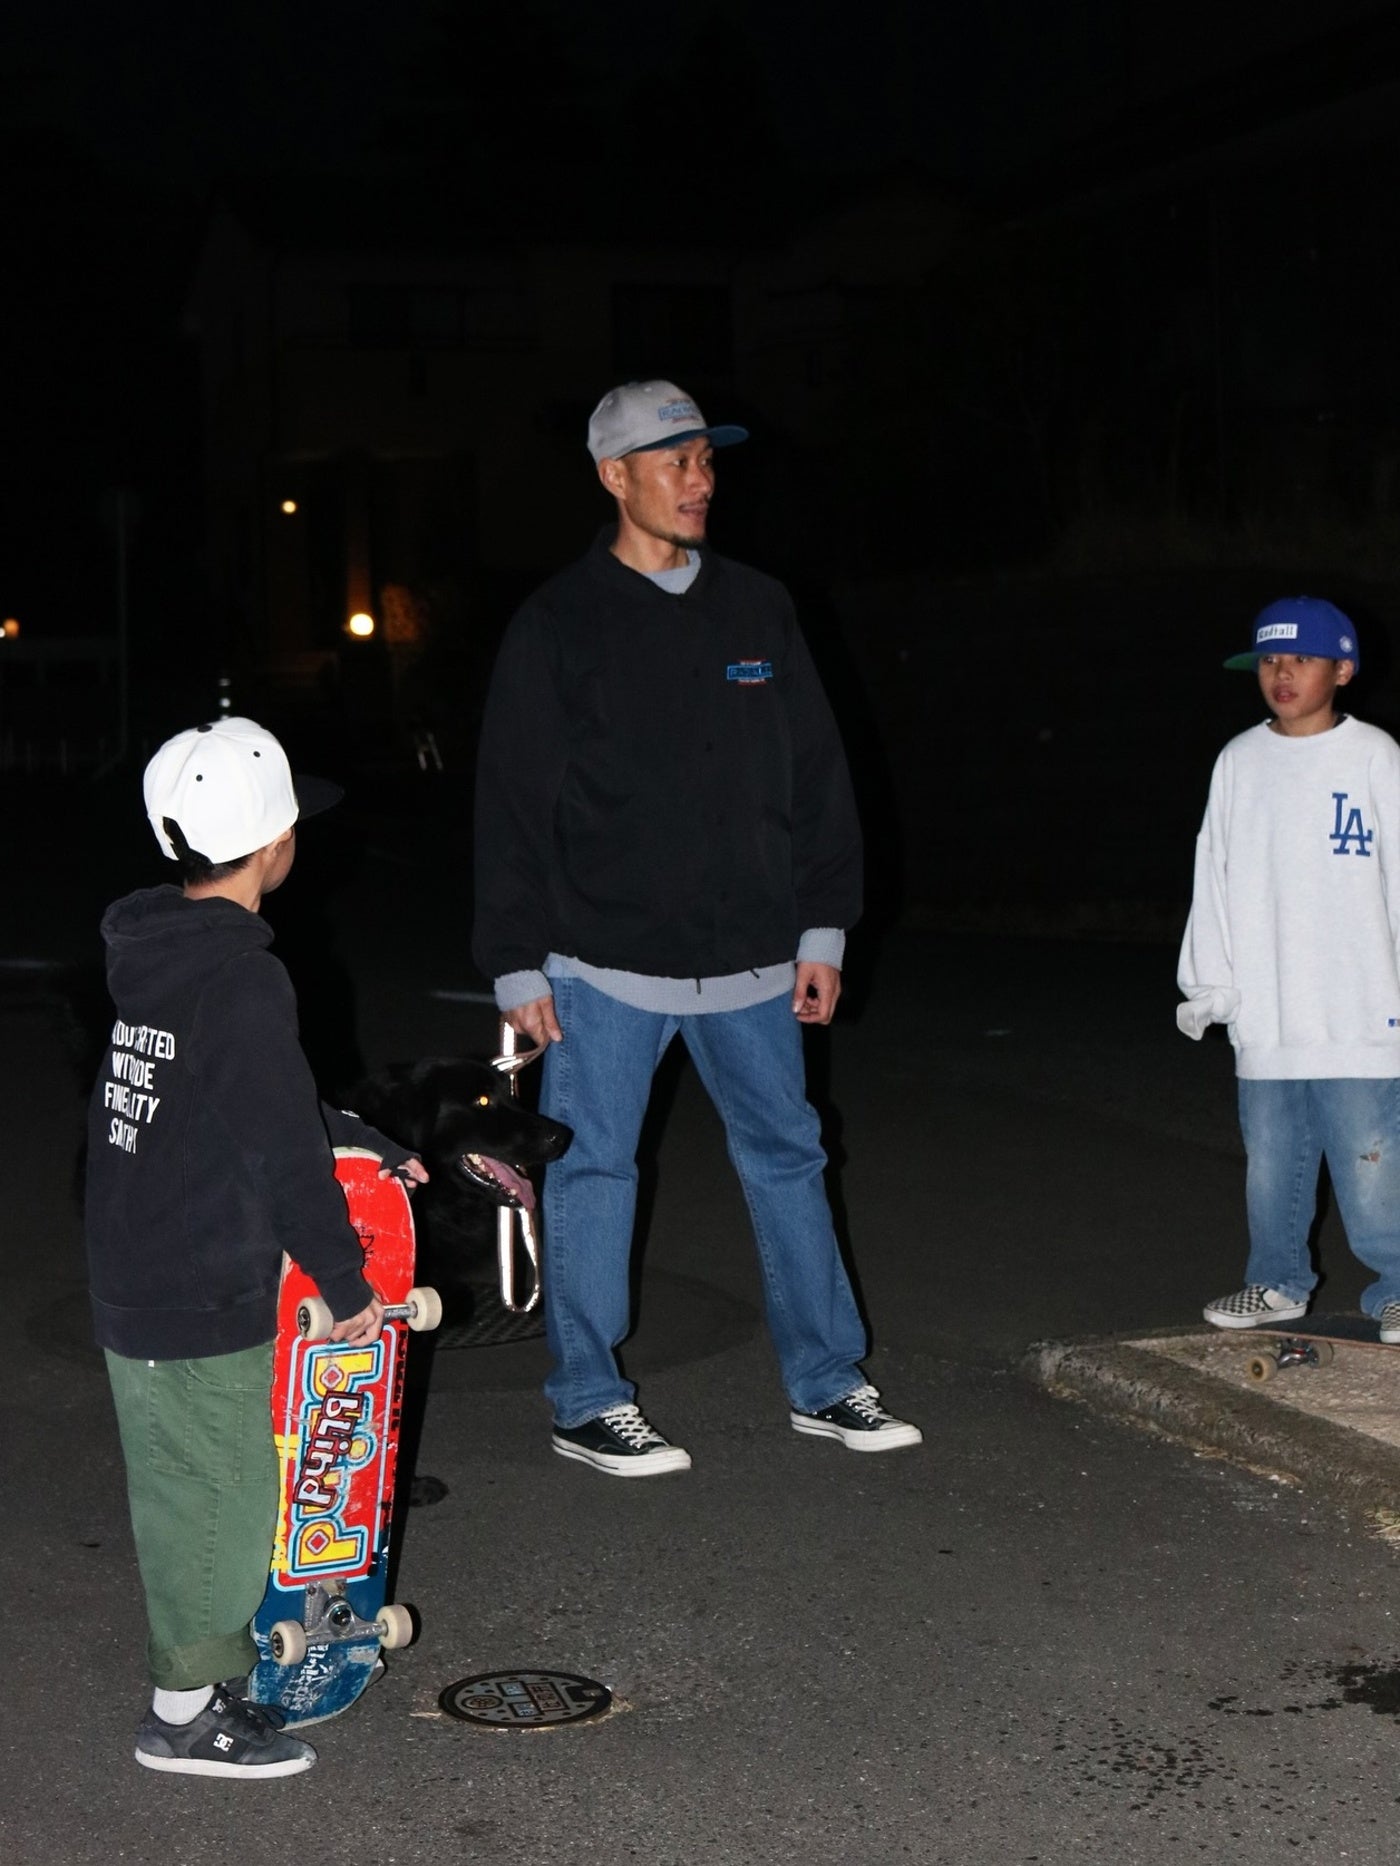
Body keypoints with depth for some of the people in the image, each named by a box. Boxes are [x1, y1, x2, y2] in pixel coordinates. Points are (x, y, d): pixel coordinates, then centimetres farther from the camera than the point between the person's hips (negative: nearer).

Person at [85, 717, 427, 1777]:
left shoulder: (155, 955, 6)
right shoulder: (240, 977, -22)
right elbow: (282, 1151, -18)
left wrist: (371, 1147, 23)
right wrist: (347, 1282, -8)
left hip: (132, 1280, 9)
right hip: (202, 1300, -9)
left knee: (182, 1489, 20)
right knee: (223, 1493, 5)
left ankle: (207, 1660, 35)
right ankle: (188, 1713, 17)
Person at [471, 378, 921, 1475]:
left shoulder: (758, 610, 8)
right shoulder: (558, 625, -3)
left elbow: (817, 777, 10)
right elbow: (513, 806, -4)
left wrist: (822, 931, 7)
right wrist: (519, 964, -7)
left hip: (748, 961, 4)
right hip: (605, 963, -4)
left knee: (788, 1158, 10)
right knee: (592, 1174, 3)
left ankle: (827, 1383, 23)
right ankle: (588, 1405, 16)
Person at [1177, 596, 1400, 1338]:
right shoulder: (1239, 762, 8)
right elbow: (1214, 878, 13)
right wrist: (1207, 980, 11)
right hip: (1264, 1016, 4)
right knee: (1270, 1163, 12)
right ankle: (1278, 1283, 28)